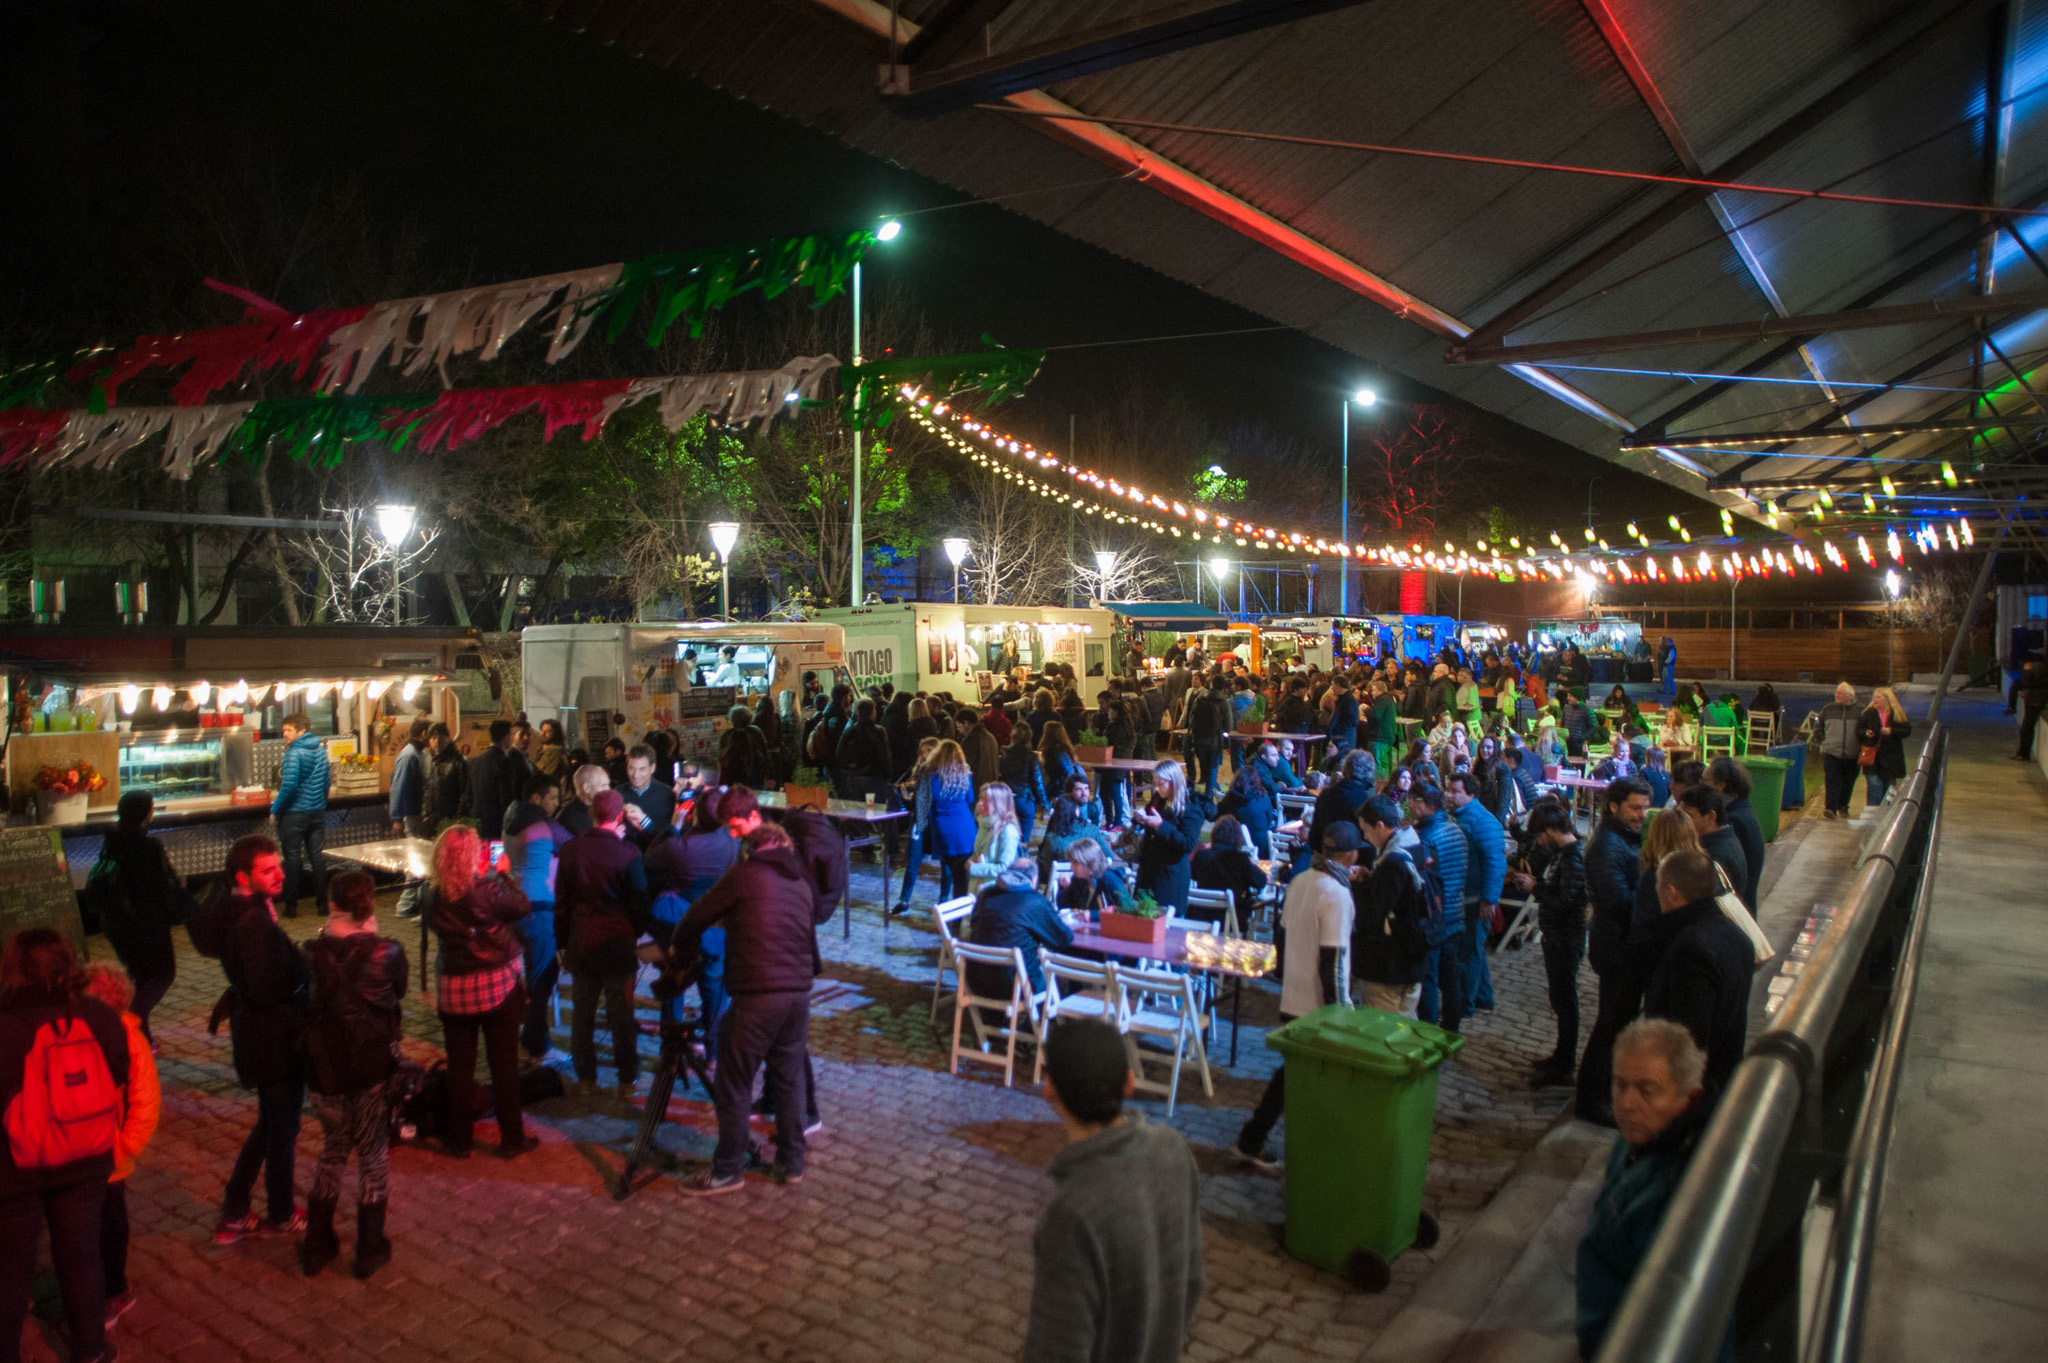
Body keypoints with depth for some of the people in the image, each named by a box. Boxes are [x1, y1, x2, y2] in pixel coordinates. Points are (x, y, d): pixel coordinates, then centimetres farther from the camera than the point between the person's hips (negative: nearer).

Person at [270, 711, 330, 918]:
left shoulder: (294, 753, -15)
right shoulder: (320, 749, 7)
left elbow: (289, 785, -20)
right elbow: (326, 782, 13)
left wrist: (275, 810, -11)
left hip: (295, 813, -6)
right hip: (318, 812, 6)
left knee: (292, 857, 2)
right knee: (317, 855, 9)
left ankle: (291, 905, 6)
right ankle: (321, 900, 11)